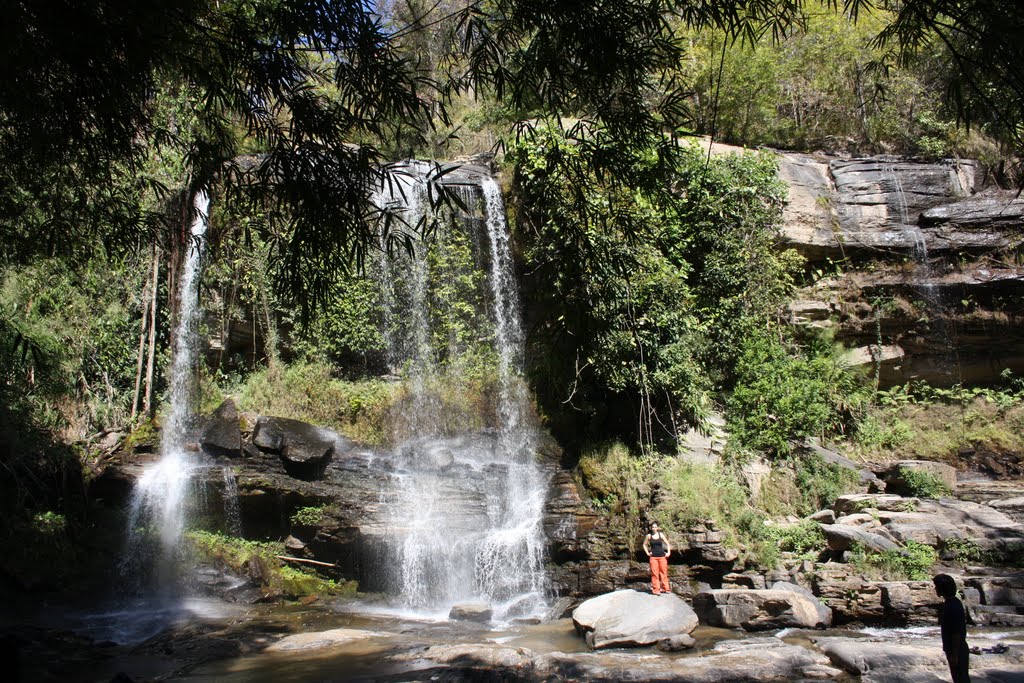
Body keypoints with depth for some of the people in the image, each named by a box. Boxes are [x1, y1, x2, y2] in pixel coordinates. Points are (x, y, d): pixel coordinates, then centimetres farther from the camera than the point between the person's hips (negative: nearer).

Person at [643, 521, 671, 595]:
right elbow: (644, 544, 14)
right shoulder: (649, 536, 2)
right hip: (653, 556, -1)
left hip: (662, 556, 1)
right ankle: (656, 589, 2)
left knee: (663, 572, 4)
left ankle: (665, 588, 13)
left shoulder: (661, 535, 3)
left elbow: (667, 544, 10)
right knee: (655, 573, -2)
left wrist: (668, 552, 1)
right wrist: (647, 553, 4)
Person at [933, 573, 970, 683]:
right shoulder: (949, 603, 5)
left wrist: (955, 655, -20)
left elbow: (957, 633, -24)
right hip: (952, 649, 9)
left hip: (958, 651, -9)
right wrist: (949, 650, 20)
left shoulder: (954, 607, -25)